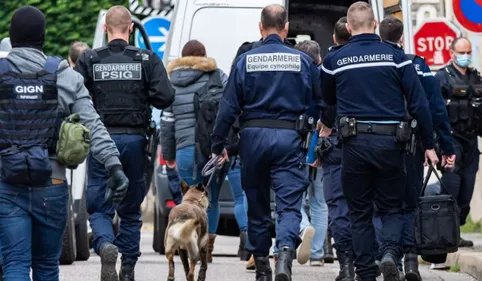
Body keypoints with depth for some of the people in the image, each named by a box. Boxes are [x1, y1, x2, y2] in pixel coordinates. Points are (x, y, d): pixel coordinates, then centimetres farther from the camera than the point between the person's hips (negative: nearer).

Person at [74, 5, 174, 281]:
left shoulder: (89, 60, -2)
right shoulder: (147, 60, -2)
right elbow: (165, 97, -10)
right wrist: (142, 98, 10)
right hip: (134, 139, 1)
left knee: (99, 207, 5)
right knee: (131, 209, 15)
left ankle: (106, 245, -25)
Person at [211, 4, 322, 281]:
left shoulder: (245, 61, 0)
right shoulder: (303, 61, 1)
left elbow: (228, 107, -1)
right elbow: (320, 103, 5)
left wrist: (218, 145, 5)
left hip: (254, 136, 1)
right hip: (289, 138, -1)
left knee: (257, 206, 14)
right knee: (290, 204, -5)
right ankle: (285, 253, -30)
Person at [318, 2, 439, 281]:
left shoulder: (334, 60, 4)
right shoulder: (395, 55, -1)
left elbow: (327, 102, 23)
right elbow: (419, 103, -4)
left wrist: (326, 124, 45)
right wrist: (429, 145, 5)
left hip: (354, 143, 1)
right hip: (390, 142, -1)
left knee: (360, 213, 11)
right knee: (392, 208, 12)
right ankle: (391, 252, -15)